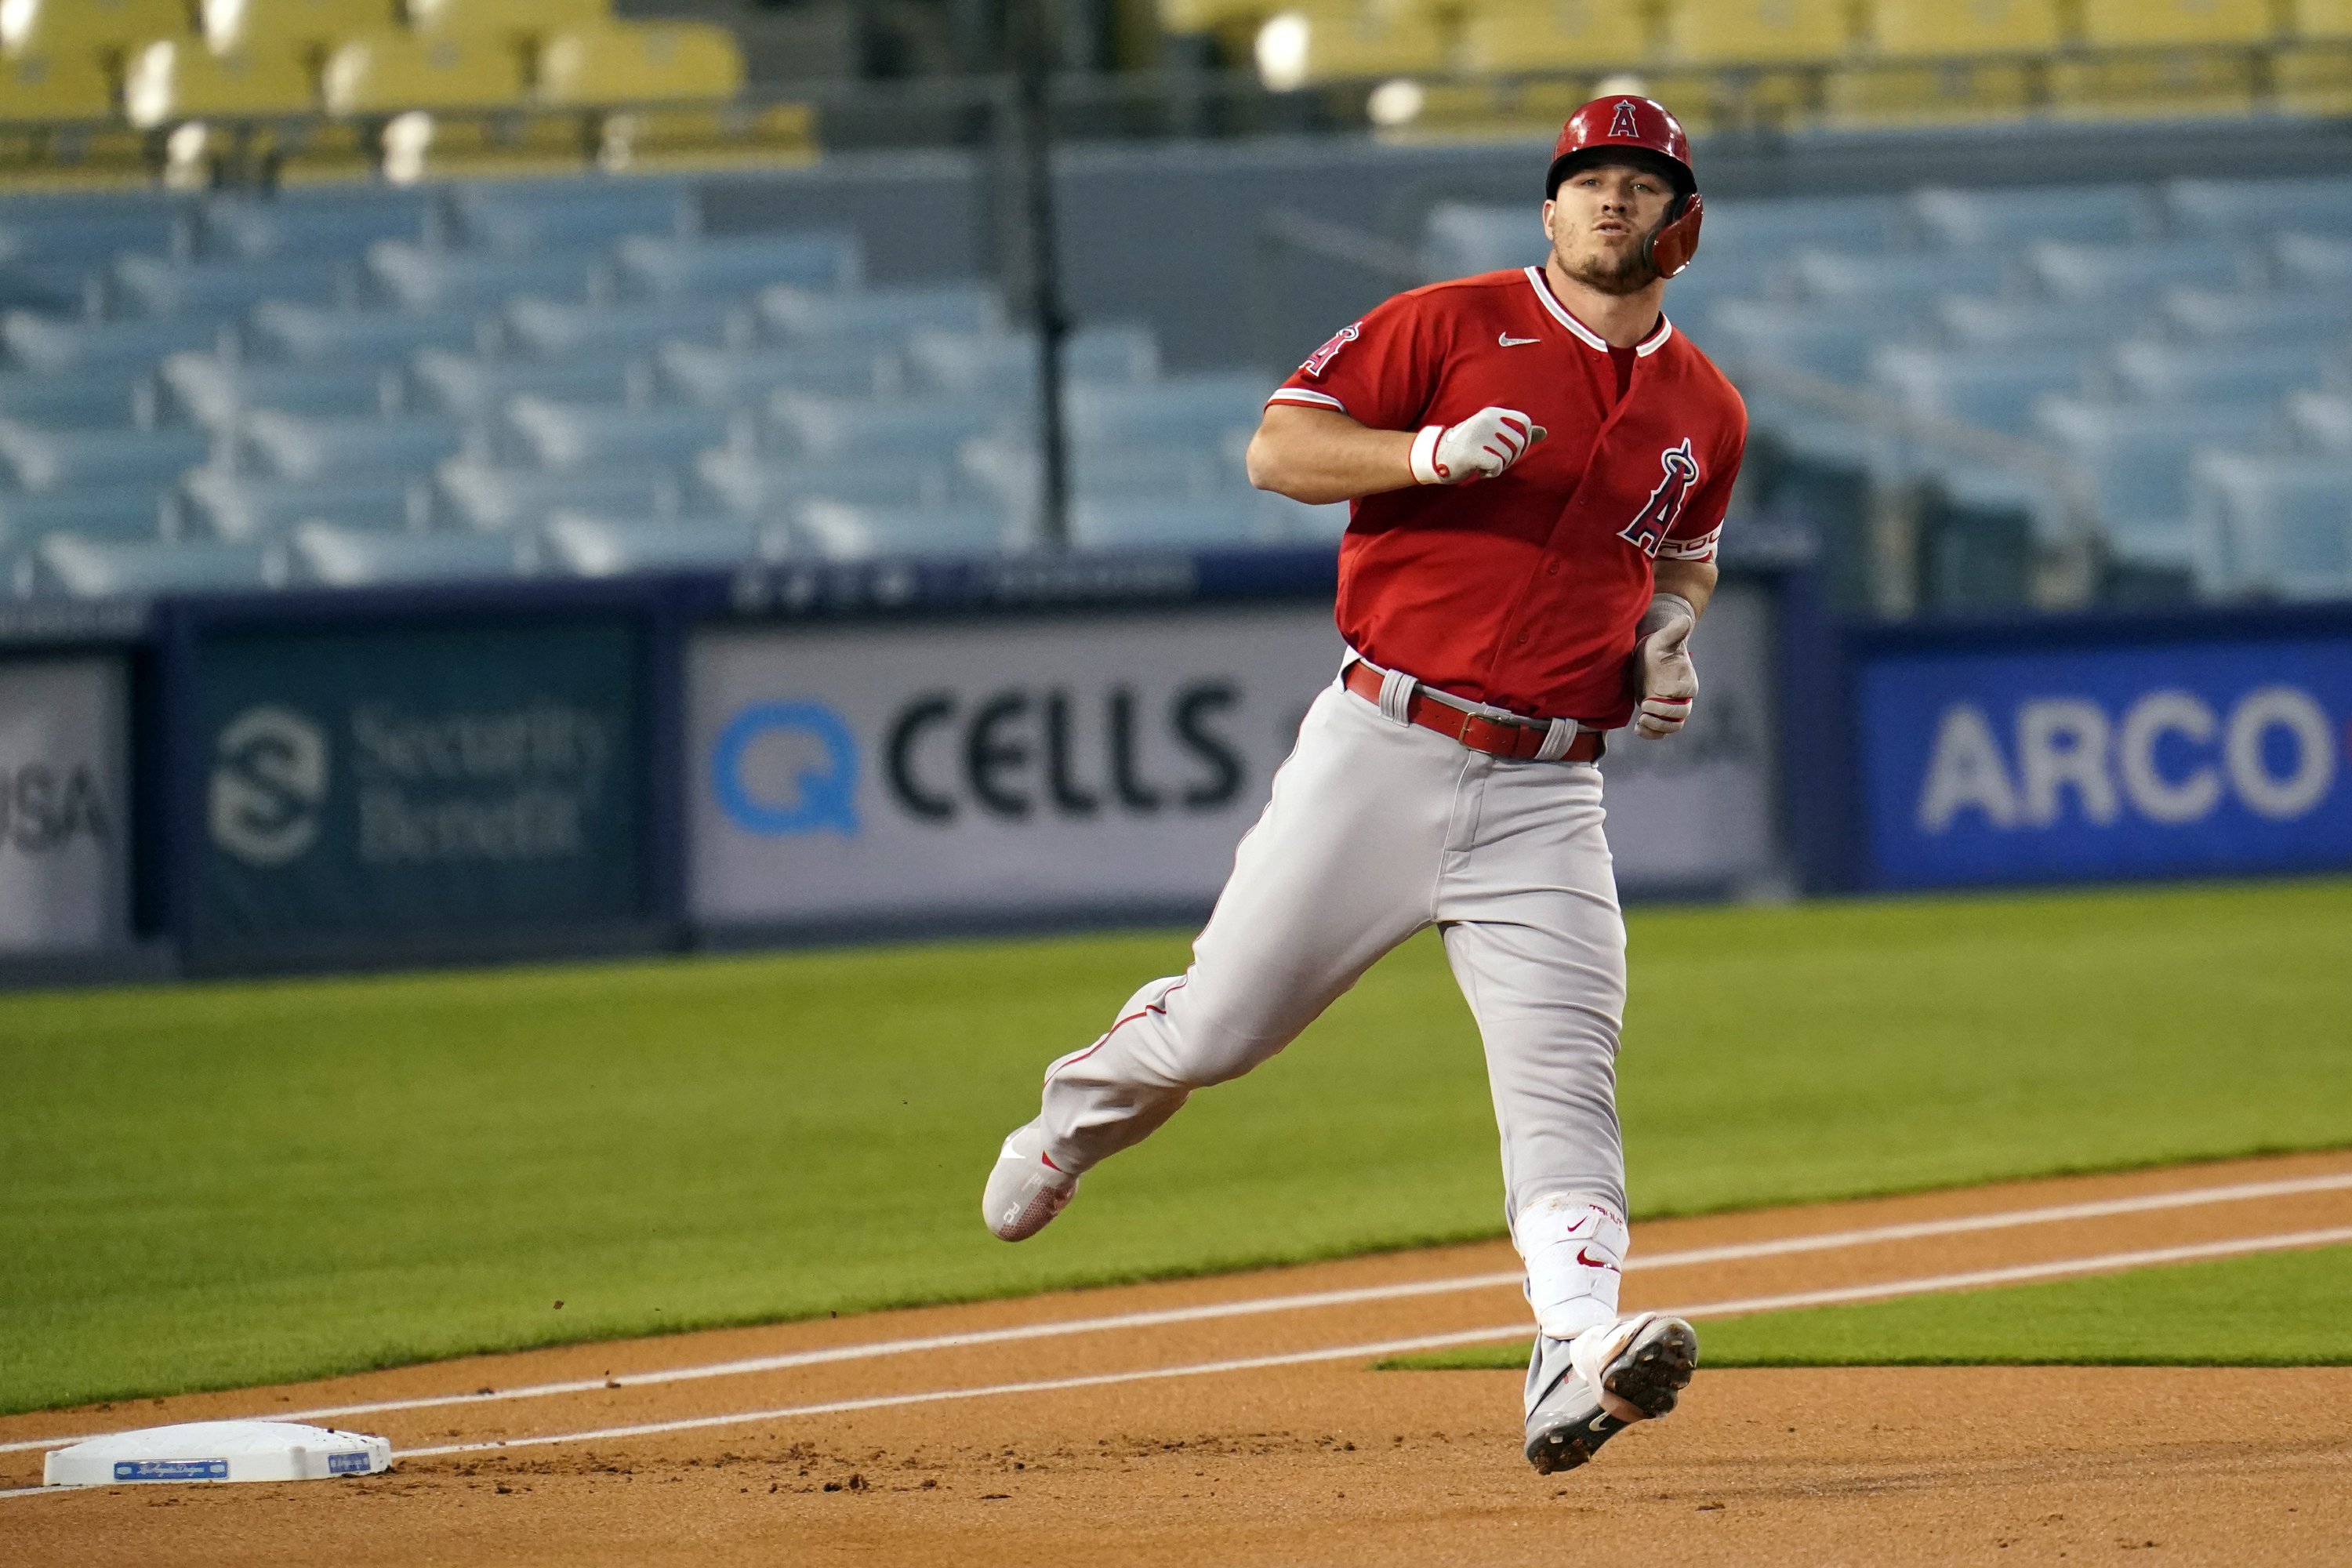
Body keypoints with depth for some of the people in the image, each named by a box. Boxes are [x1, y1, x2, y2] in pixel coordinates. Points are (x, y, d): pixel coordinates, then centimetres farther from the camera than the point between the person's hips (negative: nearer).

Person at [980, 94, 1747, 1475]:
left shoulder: (1706, 412, 13)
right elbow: (1279, 448, -6)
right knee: (1220, 1028, 2)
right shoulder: (1457, 325, -1)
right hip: (1383, 752, -2)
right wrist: (1432, 451, -22)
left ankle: (1575, 1360, -29)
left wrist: (1671, 631, 9)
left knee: (1564, 1074, -16)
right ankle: (1082, 1115, 36)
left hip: (1544, 792, 2)